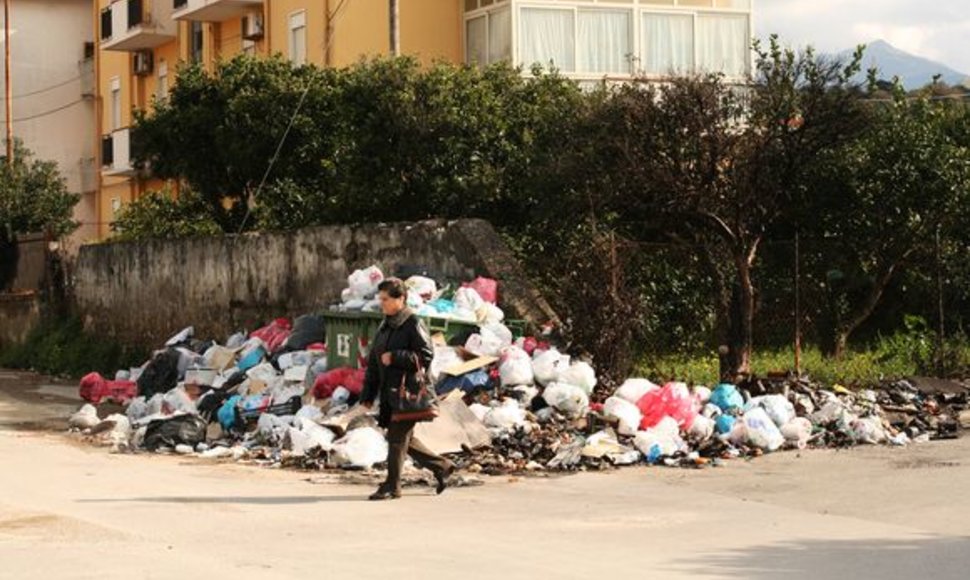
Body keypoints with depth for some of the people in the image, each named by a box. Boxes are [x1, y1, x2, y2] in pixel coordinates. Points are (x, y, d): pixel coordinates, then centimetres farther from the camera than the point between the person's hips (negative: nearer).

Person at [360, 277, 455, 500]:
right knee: (404, 439, 13)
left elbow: (426, 355, -17)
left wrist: (394, 357, -20)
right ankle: (441, 467, 27)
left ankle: (392, 486, 1)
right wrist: (368, 395, 13)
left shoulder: (414, 324, -9)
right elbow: (373, 363, 18)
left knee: (397, 438, -7)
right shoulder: (385, 327, 16)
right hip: (389, 394, 9)